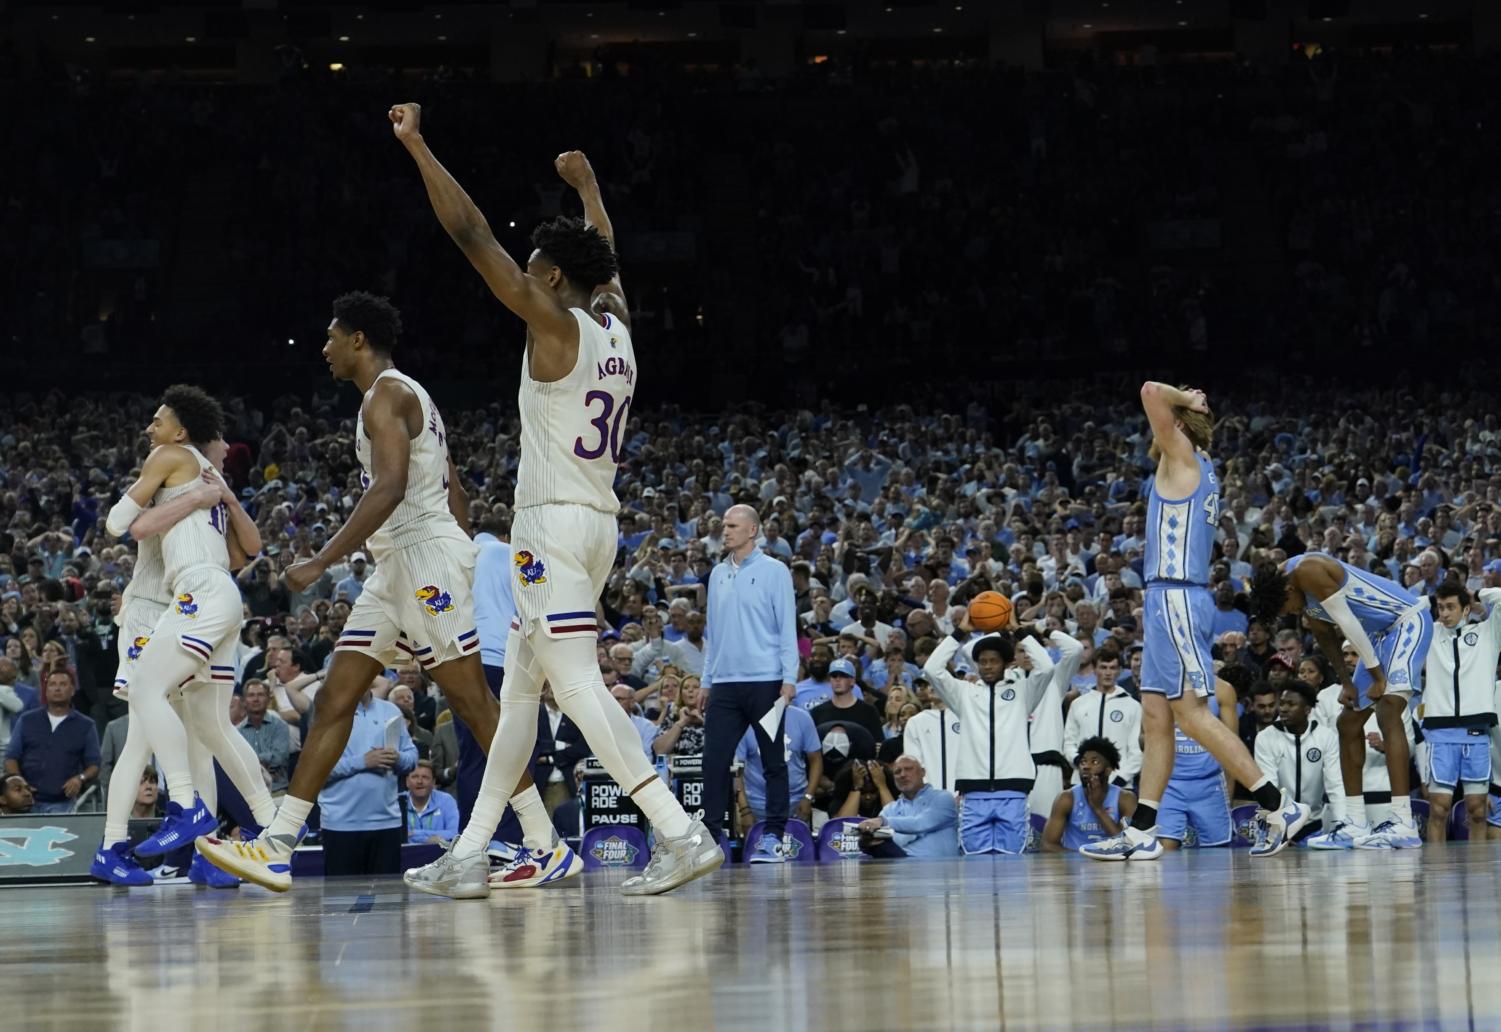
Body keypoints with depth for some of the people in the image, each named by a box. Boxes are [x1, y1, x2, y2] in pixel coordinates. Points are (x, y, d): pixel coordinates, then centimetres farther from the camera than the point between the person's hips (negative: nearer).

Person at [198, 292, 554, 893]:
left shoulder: (386, 393, -11)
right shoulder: (409, 396, 21)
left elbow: (391, 487, -24)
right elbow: (455, 492, 23)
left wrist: (322, 562, -25)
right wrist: (458, 565, 24)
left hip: (424, 552, -10)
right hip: (398, 567, 10)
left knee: (471, 700, -9)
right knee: (335, 699, 5)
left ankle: (545, 844, -6)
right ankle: (277, 849, 2)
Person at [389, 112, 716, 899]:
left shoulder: (556, 326, -11)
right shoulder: (616, 324, 10)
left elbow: (473, 236, -14)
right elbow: (603, 256, 33)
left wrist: (417, 147, -9)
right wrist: (587, 184, 49)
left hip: (554, 525, -9)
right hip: (599, 523, 9)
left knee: (578, 687, -13)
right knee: (518, 690, 13)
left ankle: (681, 834, -22)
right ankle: (469, 856, 15)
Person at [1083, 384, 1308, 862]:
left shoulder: (1183, 458, -6)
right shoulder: (1201, 469, 19)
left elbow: (1151, 392, -16)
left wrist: (1185, 401, -1)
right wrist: (1193, 407, 20)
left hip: (1177, 600, -10)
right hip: (1170, 601, 10)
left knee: (1192, 713, -12)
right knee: (1155, 718, 7)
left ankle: (1278, 807, -14)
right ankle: (1141, 832, 7)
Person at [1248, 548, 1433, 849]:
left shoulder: (1307, 572, -27)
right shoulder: (1281, 582, 2)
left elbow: (1348, 624, -24)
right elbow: (1325, 634, 14)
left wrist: (1377, 676, -17)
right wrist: (1347, 683, 11)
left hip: (1409, 620, -10)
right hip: (1380, 632, 10)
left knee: (1388, 709, -25)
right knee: (1349, 722, 10)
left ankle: (1404, 824, -31)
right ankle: (1355, 826, 15)